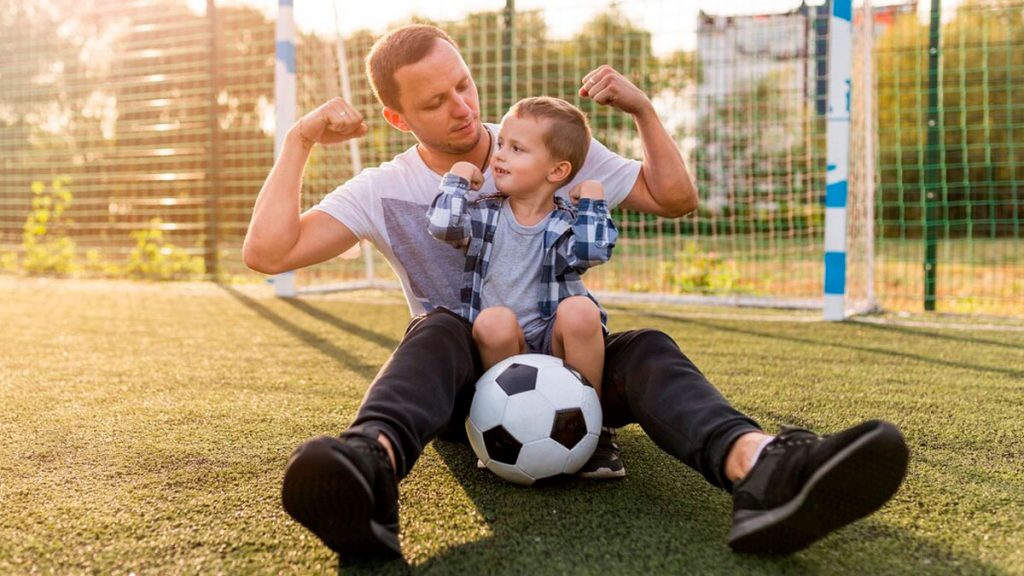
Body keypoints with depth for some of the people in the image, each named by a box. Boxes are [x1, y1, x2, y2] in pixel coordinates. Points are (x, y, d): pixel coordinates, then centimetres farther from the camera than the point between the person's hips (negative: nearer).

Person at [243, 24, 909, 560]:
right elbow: (267, 251, -13)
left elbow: (676, 199, 0)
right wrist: (300, 139, -14)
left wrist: (643, 109, -13)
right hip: (462, 379, -1)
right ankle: (370, 462, -66)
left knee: (645, 349, -30)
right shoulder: (384, 192, -3)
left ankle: (759, 467, -61)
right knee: (439, 329, -34)